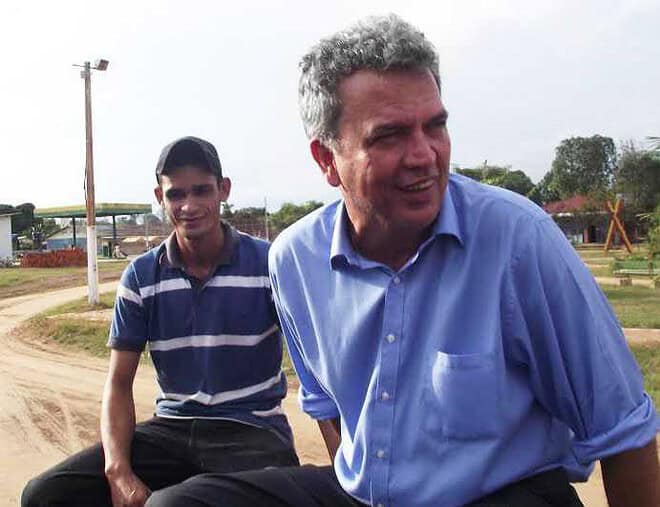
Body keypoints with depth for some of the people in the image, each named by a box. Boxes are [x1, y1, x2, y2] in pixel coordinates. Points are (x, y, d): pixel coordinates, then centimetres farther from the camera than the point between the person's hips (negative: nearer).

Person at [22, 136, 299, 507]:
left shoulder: (268, 264, -6)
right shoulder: (141, 277, 3)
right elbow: (119, 383, 3)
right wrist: (119, 471, -15)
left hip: (252, 427, -3)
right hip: (172, 428, 4)